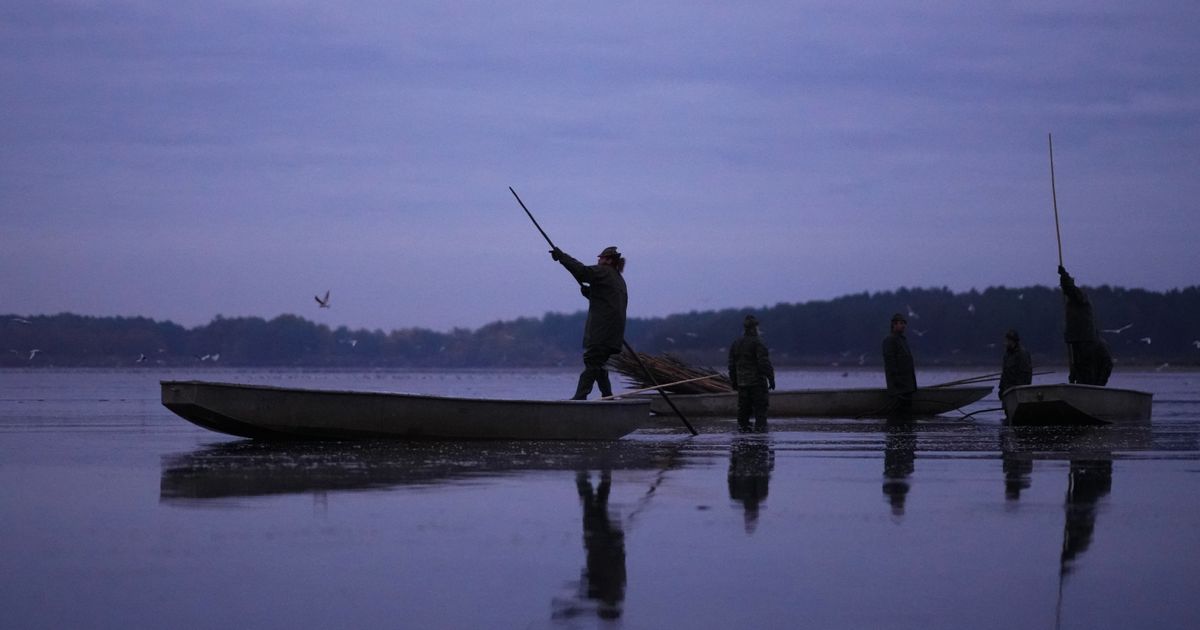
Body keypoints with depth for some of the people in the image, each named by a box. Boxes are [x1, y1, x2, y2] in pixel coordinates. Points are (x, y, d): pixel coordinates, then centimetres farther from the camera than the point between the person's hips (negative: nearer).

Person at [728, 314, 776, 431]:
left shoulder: (735, 343, 11)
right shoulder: (757, 342, -11)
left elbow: (732, 365, 14)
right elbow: (764, 363, -15)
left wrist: (733, 382, 20)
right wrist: (771, 378, -11)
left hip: (741, 382, 6)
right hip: (757, 381, -6)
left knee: (743, 406, 10)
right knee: (760, 405, -4)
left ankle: (742, 426, 10)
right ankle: (760, 426, -9)